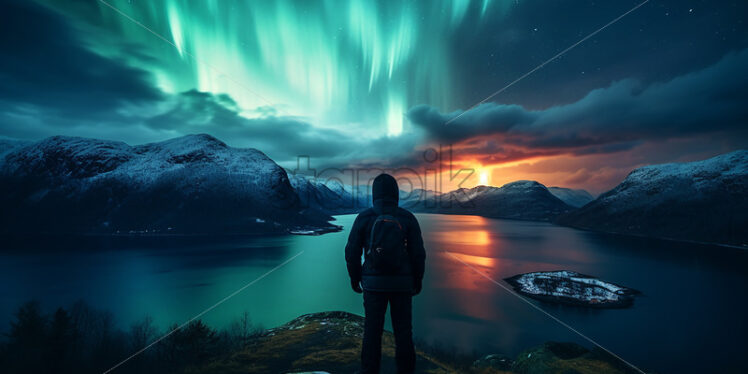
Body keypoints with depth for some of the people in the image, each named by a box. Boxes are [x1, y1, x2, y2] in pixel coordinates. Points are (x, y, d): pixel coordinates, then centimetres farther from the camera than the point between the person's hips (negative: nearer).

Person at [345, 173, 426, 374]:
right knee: (403, 328, 14)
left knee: (372, 329, 11)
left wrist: (355, 279, 9)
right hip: (402, 283, 1)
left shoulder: (364, 218, -5)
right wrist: (418, 281, 9)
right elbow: (418, 254, -3)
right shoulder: (408, 218, -4)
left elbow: (352, 252, -3)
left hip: (373, 282, 0)